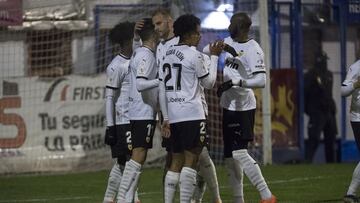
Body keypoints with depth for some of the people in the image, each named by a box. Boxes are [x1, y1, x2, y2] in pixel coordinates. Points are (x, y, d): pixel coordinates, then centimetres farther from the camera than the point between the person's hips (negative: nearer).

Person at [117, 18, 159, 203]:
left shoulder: (139, 53, 14)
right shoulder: (145, 56, -14)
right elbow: (140, 84, -24)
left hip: (138, 113, 10)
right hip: (144, 113, -10)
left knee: (137, 157, 9)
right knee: (138, 156, -11)